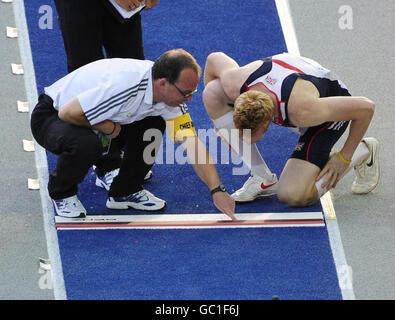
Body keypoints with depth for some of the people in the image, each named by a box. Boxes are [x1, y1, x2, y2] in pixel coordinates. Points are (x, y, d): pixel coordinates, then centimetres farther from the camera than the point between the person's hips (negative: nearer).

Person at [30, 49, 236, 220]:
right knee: (87, 144, -37)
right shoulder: (122, 88, -38)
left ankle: (125, 191, 9)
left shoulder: (171, 93, -13)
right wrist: (106, 126, -20)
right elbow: (67, 112, -33)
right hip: (52, 114, -7)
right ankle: (62, 193, -5)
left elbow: (192, 143, -12)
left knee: (153, 124, -8)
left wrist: (217, 190, -19)